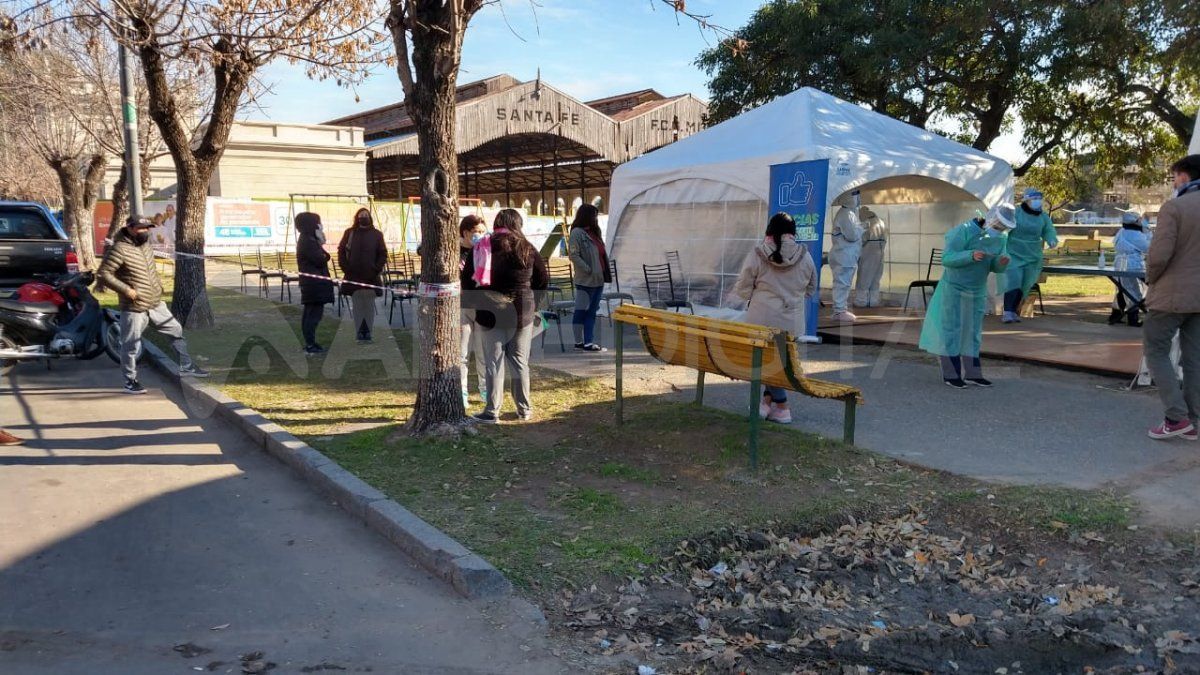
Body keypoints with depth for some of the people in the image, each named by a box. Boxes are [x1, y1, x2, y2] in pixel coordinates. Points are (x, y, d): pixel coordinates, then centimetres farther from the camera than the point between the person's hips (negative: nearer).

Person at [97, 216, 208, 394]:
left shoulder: (146, 245, 8)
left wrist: (158, 284, 13)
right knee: (131, 346, 3)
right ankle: (130, 382, 16)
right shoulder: (120, 249, -17)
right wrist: (126, 290, -21)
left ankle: (186, 366, 21)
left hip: (156, 304, 8)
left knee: (176, 330, 10)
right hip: (134, 308, -7)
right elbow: (103, 274, -19)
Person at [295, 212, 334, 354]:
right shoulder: (308, 242, -16)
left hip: (311, 284, 11)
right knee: (314, 313, -9)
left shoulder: (307, 240, 16)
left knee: (309, 314, 14)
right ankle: (311, 345, -9)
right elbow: (320, 260, -19)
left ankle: (310, 343, 21)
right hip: (315, 284, -11)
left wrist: (320, 247, 2)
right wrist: (325, 254, 0)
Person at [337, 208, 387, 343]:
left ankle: (367, 331, 7)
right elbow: (341, 251, 7)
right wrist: (346, 268, -3)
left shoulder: (377, 234, 6)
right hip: (353, 276, 0)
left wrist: (377, 270, -5)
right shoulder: (349, 233, 7)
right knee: (356, 306, 1)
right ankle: (359, 332, 4)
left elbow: (383, 254, 6)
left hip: (371, 277, 0)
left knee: (369, 306, 2)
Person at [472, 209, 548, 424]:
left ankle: (491, 412, 6)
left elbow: (471, 279, -3)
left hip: (493, 312, -1)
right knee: (520, 362, 10)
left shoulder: (483, 247, -4)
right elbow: (543, 280, 3)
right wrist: (532, 303, 13)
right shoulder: (527, 248, -1)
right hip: (523, 312, 1)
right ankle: (524, 409, 18)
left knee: (494, 363, 4)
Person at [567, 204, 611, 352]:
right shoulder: (577, 233, -10)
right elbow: (574, 256, -17)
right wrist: (589, 270, -19)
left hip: (598, 280, 9)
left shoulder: (594, 232, 17)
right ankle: (579, 342, 5)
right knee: (581, 311, -1)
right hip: (585, 280, -9)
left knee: (592, 312, 11)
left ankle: (589, 342, 15)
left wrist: (607, 272, 11)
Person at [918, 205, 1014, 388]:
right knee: (950, 330, -3)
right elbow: (947, 258, -25)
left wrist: (1002, 262, -19)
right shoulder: (964, 231, -21)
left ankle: (971, 373, 16)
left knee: (972, 331, 9)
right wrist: (971, 255, -39)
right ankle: (950, 373, 3)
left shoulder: (1000, 238, -1)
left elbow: (995, 267, 5)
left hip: (977, 291, 6)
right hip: (954, 288, -6)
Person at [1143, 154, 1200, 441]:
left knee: (1155, 351, 4)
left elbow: (1159, 254, -18)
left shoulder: (1174, 207, -13)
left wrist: (1151, 278, 1)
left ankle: (1177, 417, -4)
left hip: (1172, 294, -6)